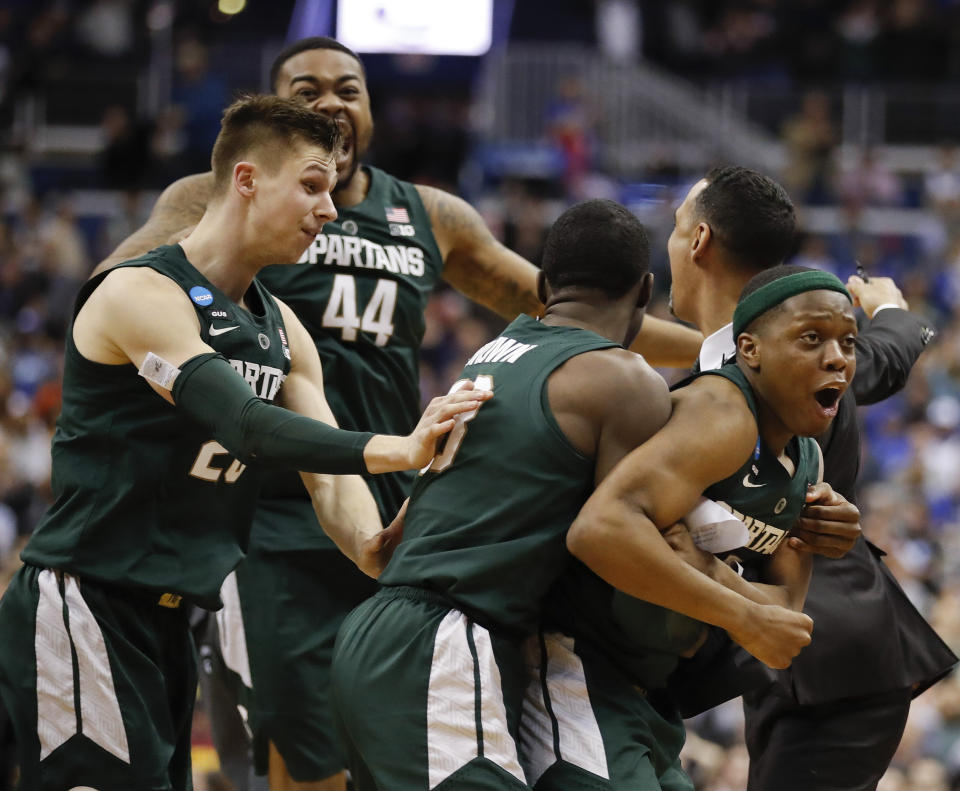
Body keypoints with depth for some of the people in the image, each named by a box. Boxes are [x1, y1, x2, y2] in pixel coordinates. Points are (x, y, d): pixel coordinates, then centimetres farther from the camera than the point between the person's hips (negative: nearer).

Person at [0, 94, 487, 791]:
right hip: (81, 606, -9)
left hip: (164, 619, 9)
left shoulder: (281, 330, 15)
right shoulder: (143, 295, -13)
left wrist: (371, 544, -18)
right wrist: (393, 451, -37)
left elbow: (327, 464, 5)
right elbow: (243, 422, -26)